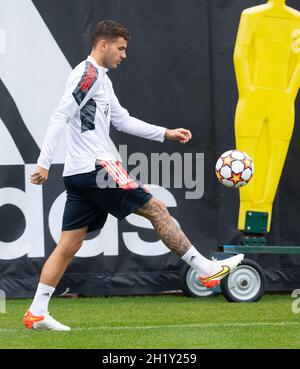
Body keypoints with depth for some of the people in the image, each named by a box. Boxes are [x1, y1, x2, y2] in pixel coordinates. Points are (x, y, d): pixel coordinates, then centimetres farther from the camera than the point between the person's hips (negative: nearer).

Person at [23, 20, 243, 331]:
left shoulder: (101, 79, 22)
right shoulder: (87, 73, -10)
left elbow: (123, 121, 27)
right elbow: (60, 117, -17)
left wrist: (166, 133, 22)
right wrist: (43, 163, -23)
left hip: (79, 176, 10)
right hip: (96, 166, -10)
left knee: (68, 244, 6)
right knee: (156, 209, -4)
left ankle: (36, 313, 3)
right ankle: (208, 270, 1)